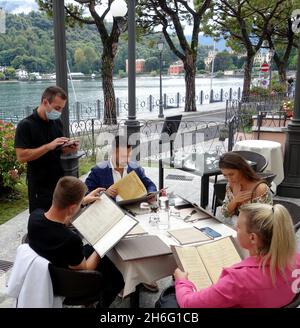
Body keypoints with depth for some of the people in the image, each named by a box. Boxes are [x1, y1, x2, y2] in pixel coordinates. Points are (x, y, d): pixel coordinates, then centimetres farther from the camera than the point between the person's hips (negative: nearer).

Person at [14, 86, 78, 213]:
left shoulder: (57, 123, 7)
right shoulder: (25, 125, -13)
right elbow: (21, 156, -20)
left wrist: (68, 149, -4)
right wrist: (49, 146, -25)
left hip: (60, 181, 6)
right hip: (40, 186, -6)